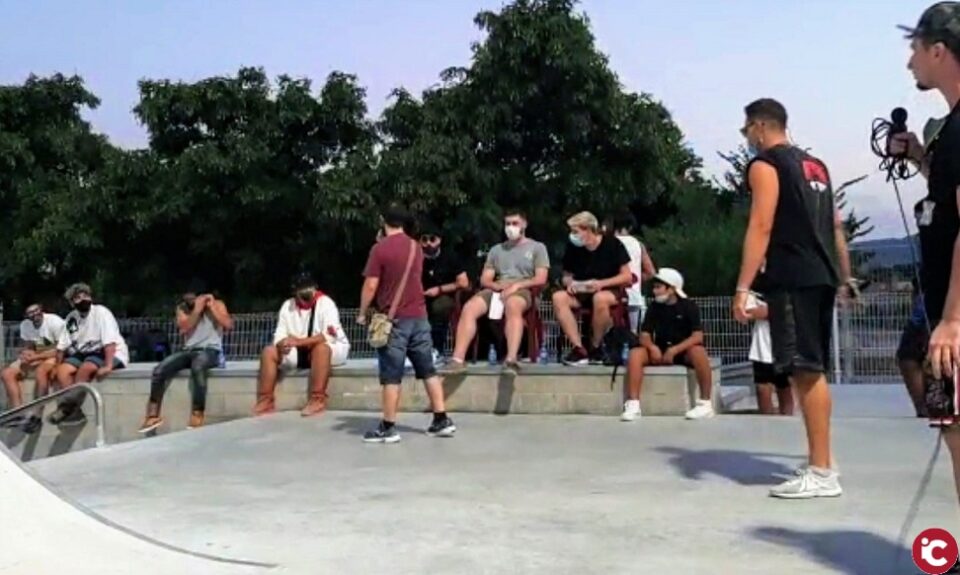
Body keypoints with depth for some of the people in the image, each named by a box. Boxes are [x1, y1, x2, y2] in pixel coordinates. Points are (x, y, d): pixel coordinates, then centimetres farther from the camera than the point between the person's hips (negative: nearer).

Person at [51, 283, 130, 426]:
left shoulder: (101, 312, -13)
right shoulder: (71, 318, 6)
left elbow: (110, 342, -23)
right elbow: (62, 346, 9)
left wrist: (108, 366, -33)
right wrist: (57, 366, -1)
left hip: (111, 354, -6)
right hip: (84, 353, 6)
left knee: (85, 368, -32)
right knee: (62, 371, -18)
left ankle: (69, 406, -19)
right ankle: (74, 409, -22)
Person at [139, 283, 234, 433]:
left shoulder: (217, 304, 3)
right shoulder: (182, 308, 12)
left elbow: (228, 324, -11)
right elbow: (184, 329, -5)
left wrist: (211, 307, -10)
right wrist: (197, 310, -11)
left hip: (210, 350, -5)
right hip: (189, 350, 5)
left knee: (197, 367, -40)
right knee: (159, 370, -18)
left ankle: (197, 416, -38)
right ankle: (153, 415, -7)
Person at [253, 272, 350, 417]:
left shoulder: (325, 303, -16)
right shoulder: (287, 306, 0)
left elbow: (330, 335, -27)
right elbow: (279, 336, -2)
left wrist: (299, 341, -31)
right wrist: (283, 344, -27)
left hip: (333, 350, -5)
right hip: (300, 353, 6)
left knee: (320, 347, -38)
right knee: (269, 352, -10)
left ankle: (318, 400, -35)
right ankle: (265, 401, -12)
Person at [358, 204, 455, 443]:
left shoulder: (380, 248, -9)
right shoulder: (416, 247, 11)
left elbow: (371, 285, -11)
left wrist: (362, 313, -1)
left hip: (394, 319, -6)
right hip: (419, 316, 6)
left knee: (391, 375, -2)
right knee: (428, 370, 10)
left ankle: (388, 427, 1)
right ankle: (442, 420, 10)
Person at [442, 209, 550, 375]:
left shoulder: (537, 247, 14)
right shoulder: (496, 249, 25)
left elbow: (541, 279, 2)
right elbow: (484, 280, 17)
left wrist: (516, 285, -14)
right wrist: (498, 285, -7)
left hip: (522, 290, -4)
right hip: (497, 290, 4)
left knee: (512, 306, -42)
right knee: (469, 308, -28)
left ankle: (511, 360, -54)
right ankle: (458, 360, -36)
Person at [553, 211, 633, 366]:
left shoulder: (612, 244, -8)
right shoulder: (573, 248, 2)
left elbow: (627, 277, -8)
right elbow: (566, 276, 12)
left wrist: (601, 283, -20)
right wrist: (569, 283, -12)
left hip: (609, 292, -4)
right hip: (581, 293, 4)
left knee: (600, 298, -41)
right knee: (558, 297, -27)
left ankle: (596, 348, -18)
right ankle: (579, 348, -28)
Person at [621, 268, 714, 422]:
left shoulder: (688, 306, -8)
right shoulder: (654, 307, 3)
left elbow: (697, 336, -17)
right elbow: (644, 335, 1)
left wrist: (674, 350, -28)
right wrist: (652, 347, -22)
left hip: (684, 351, -3)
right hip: (660, 352, 4)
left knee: (698, 351, -37)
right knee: (635, 354, -24)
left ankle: (706, 403, -26)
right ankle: (633, 404, -27)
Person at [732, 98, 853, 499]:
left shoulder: (764, 164, -4)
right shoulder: (814, 165, 21)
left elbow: (761, 228, -14)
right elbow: (835, 227, 21)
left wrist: (742, 288, -17)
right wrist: (844, 278, 26)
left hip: (793, 278, -9)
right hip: (822, 276, 9)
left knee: (804, 371, -9)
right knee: (812, 370, 14)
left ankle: (822, 474, -9)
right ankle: (820, 462, 20)